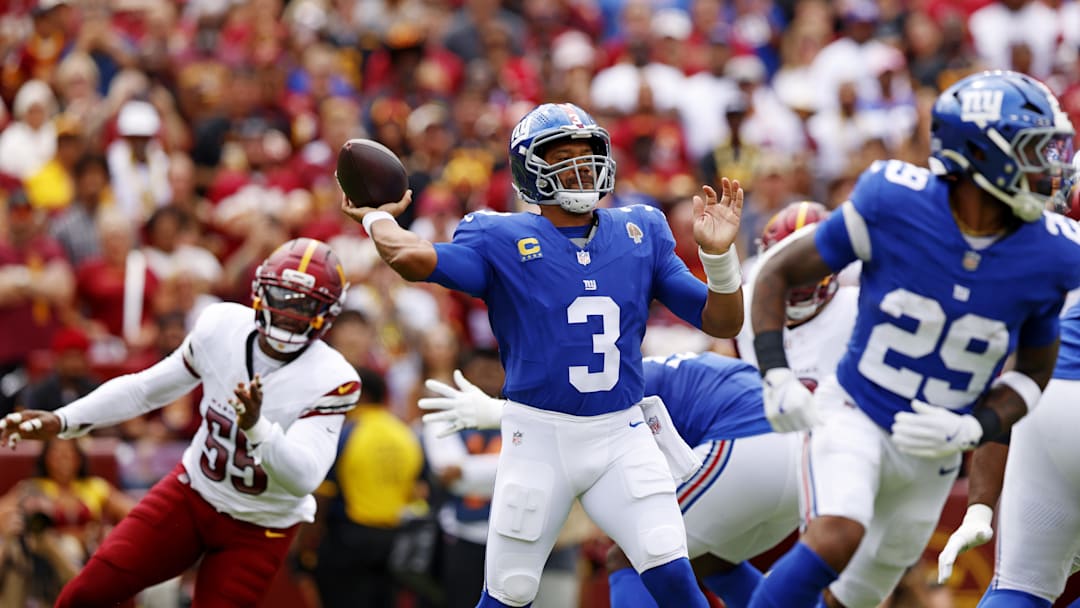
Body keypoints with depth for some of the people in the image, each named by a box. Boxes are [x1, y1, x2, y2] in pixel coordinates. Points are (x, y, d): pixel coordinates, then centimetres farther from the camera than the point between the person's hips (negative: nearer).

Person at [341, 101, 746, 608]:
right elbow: (413, 258, -22)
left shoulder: (639, 233, 8)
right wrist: (377, 218, -2)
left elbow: (722, 322, 7)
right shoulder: (503, 241, -3)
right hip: (539, 437, -2)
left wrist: (718, 253, -10)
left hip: (621, 436, 2)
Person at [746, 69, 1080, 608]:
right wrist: (776, 377, -16)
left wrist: (971, 429, -11)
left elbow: (1034, 371, 7)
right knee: (837, 537, -31)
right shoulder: (892, 204, -17)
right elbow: (777, 274, -5)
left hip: (932, 453, 4)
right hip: (855, 416, -4)